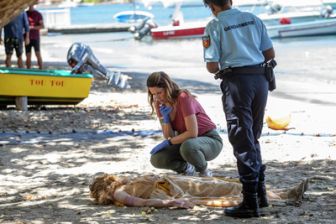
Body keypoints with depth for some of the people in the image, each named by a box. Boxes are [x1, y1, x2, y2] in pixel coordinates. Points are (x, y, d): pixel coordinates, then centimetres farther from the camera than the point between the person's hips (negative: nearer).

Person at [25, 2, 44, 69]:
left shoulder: (38, 14, 0)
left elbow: (42, 26, -7)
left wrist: (32, 27, -17)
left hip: (35, 37, -3)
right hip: (27, 38, 3)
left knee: (38, 54, -11)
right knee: (28, 56, 4)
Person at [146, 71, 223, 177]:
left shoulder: (183, 98, -24)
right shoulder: (160, 105, -3)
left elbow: (192, 133, -28)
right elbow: (169, 136, -5)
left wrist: (168, 142, -23)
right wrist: (165, 117, -20)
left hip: (211, 141, -6)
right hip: (187, 141, 6)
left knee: (187, 146, -41)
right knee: (156, 159, -18)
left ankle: (204, 171, -10)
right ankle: (186, 168, 10)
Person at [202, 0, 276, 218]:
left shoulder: (215, 25, -4)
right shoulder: (253, 18, 11)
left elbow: (212, 66, -8)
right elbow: (270, 54, 11)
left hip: (236, 80, -5)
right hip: (261, 78, 5)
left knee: (243, 141, -1)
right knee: (253, 138, 19)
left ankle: (251, 203, -2)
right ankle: (260, 193, 22)